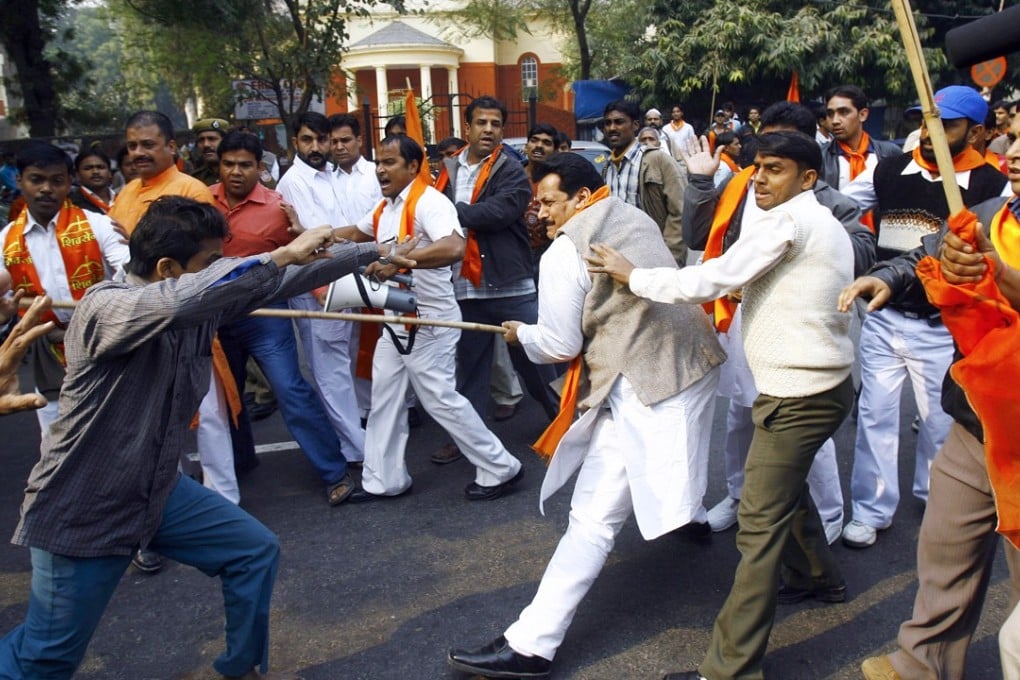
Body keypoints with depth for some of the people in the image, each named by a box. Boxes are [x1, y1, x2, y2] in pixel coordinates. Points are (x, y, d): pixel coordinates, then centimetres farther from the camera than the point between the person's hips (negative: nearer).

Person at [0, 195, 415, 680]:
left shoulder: (202, 300, -7)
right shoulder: (103, 306, -27)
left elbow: (290, 278, -1)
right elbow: (182, 299, -48)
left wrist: (377, 251, 2)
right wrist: (283, 254, -42)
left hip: (159, 489, 7)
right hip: (80, 511, -7)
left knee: (256, 551, 11)